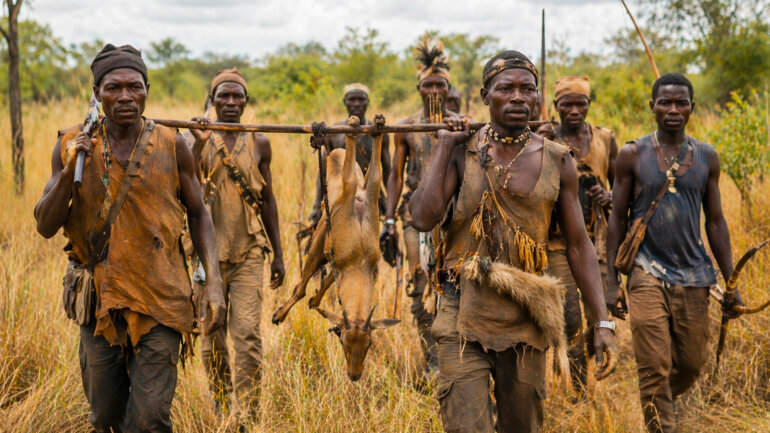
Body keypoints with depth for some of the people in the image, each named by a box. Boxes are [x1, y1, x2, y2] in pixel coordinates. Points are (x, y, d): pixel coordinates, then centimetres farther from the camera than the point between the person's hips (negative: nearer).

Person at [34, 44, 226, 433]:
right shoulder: (72, 146, 0)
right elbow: (45, 226, -2)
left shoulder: (171, 147, -3)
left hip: (159, 303, -2)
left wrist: (213, 282, -5)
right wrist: (70, 173, -18)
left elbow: (197, 214, 6)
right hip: (100, 303, 2)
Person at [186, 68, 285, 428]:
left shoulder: (258, 143, 7)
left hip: (249, 253, 0)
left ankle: (247, 416, -6)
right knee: (212, 337, 8)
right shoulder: (199, 140, 2)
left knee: (247, 334, -11)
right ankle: (220, 408, 25)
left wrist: (278, 253, 12)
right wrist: (199, 145, -24)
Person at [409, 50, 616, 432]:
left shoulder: (557, 162, 4)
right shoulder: (462, 153, 0)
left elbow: (578, 246, 6)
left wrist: (603, 322, 0)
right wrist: (444, 147, -8)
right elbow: (422, 218, -15)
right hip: (464, 317, -2)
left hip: (525, 317, 2)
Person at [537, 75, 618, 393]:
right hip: (559, 242, -3)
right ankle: (579, 393, 0)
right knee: (569, 318, -10)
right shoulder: (544, 140, -1)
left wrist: (610, 197, -5)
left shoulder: (605, 140, 8)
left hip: (597, 239, 3)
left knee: (598, 319, 1)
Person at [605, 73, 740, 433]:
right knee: (654, 369, -6)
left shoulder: (707, 157, 6)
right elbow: (618, 219, 2)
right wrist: (611, 282, -3)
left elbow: (715, 221, 10)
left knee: (691, 364, 10)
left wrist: (730, 282, 6)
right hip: (648, 272, -3)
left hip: (693, 276, 3)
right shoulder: (632, 155, 0)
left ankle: (660, 403, 39)